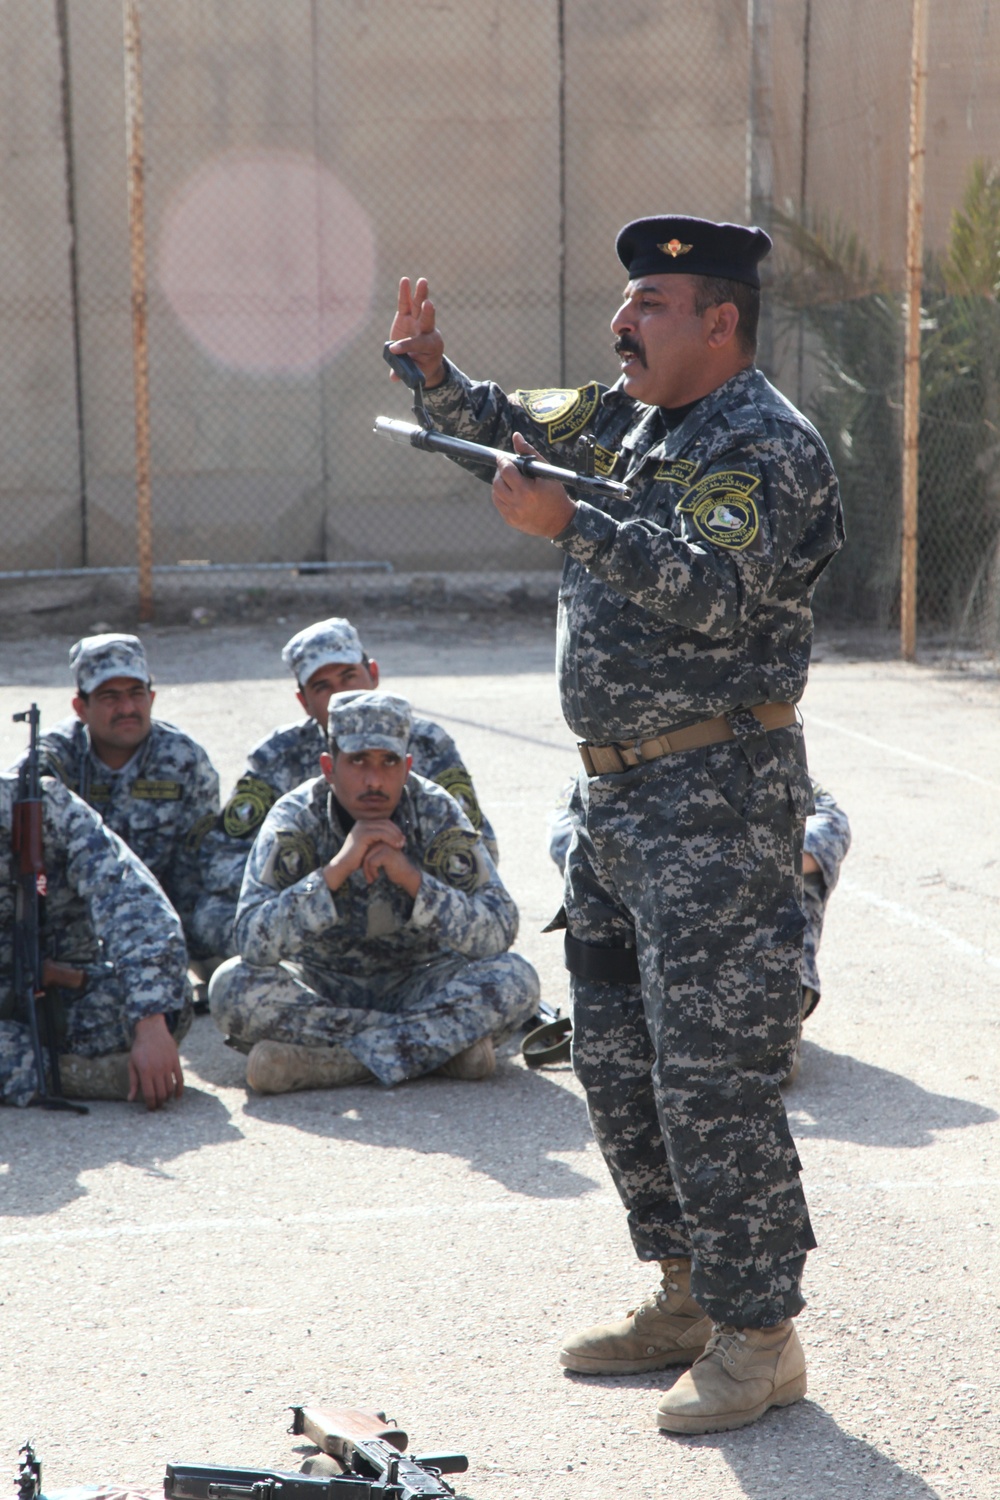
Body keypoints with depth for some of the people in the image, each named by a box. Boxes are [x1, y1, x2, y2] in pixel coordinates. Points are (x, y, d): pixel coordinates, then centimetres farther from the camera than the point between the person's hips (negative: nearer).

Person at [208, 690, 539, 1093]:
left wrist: (412, 878, -34)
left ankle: (318, 1061, -28)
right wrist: (336, 870, -38)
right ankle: (442, 1044, -24)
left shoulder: (436, 813, -14)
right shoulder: (296, 818, -16)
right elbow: (253, 942, -28)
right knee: (232, 985, -29)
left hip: (416, 986, 0)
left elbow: (499, 933, -21)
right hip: (321, 989, 0)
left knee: (515, 980, -25)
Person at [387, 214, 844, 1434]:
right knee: (615, 1053, 14)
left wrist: (570, 525, -27)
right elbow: (513, 430, 29)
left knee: (710, 1070, -8)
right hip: (618, 790, 10)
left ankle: (759, 1335, 2)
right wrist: (435, 372, 12)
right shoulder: (630, 420, 14)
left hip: (716, 797, -10)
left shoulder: (767, 446, -12)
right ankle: (688, 1297, 27)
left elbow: (720, 590, -27)